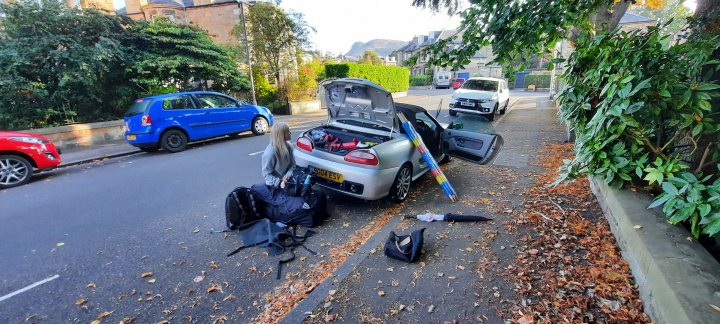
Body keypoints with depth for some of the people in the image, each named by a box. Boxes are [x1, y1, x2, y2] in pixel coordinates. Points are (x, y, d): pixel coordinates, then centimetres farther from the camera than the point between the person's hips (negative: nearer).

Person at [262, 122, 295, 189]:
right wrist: (279, 182, -27)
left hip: (287, 181, 6)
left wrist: (288, 175, -15)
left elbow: (292, 164, 3)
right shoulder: (270, 153, -21)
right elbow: (266, 174, -16)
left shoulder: (288, 146, -1)